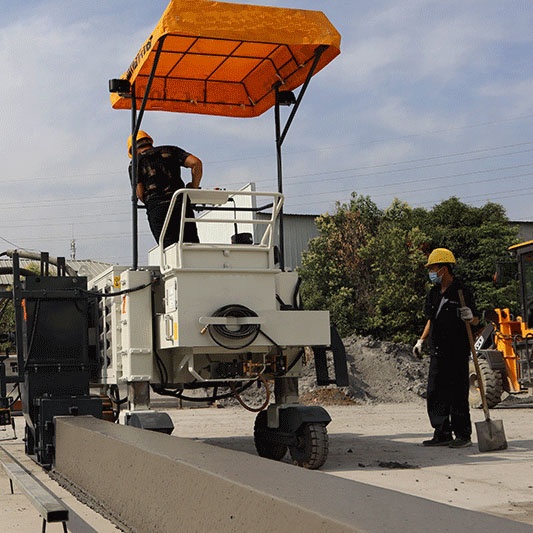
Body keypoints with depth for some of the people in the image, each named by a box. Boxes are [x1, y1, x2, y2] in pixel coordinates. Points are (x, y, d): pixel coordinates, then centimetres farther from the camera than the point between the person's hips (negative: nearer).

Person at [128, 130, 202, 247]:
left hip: (156, 209, -1)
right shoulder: (170, 150, 19)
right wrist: (194, 188, 15)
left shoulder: (136, 162, 14)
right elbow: (196, 163, 4)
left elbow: (140, 193, 4)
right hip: (181, 204, 1)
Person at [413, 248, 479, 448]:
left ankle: (463, 435, 5)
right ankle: (442, 434, 16)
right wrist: (421, 341, 15)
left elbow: (476, 321, -1)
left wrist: (470, 317, -24)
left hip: (457, 352, -7)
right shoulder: (433, 293, 13)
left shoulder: (462, 292, -7)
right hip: (437, 352, 7)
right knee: (435, 394, 7)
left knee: (457, 394, -4)